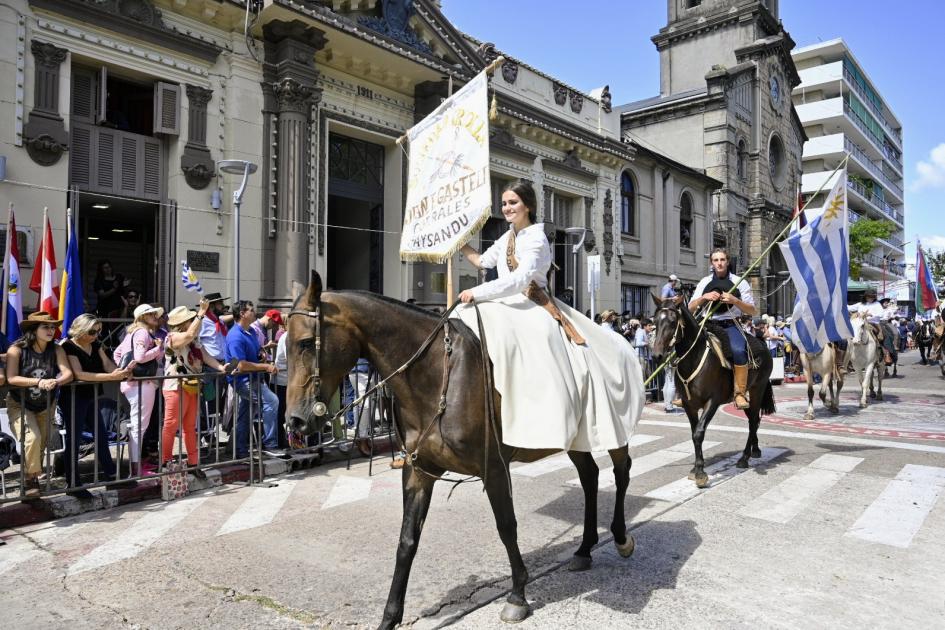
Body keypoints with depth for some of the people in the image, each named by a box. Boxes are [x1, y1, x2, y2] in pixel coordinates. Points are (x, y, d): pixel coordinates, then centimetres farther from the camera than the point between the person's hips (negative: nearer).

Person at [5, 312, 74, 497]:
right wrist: (39, 381, -37)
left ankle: (32, 475, 35)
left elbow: (68, 373, -20)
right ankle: (29, 480, -2)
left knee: (41, 444, 10)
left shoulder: (56, 350, -10)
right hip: (20, 405, -3)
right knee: (32, 438, -22)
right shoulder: (17, 350, -18)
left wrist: (55, 382, -40)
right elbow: (11, 378, -27)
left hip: (46, 405, 4)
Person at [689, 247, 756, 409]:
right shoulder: (704, 282, 12)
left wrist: (735, 300, -14)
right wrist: (704, 297, -11)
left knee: (738, 350, -33)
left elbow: (752, 311, 4)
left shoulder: (739, 282, 6)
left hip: (731, 326, -3)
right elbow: (691, 308, 8)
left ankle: (740, 393, -24)